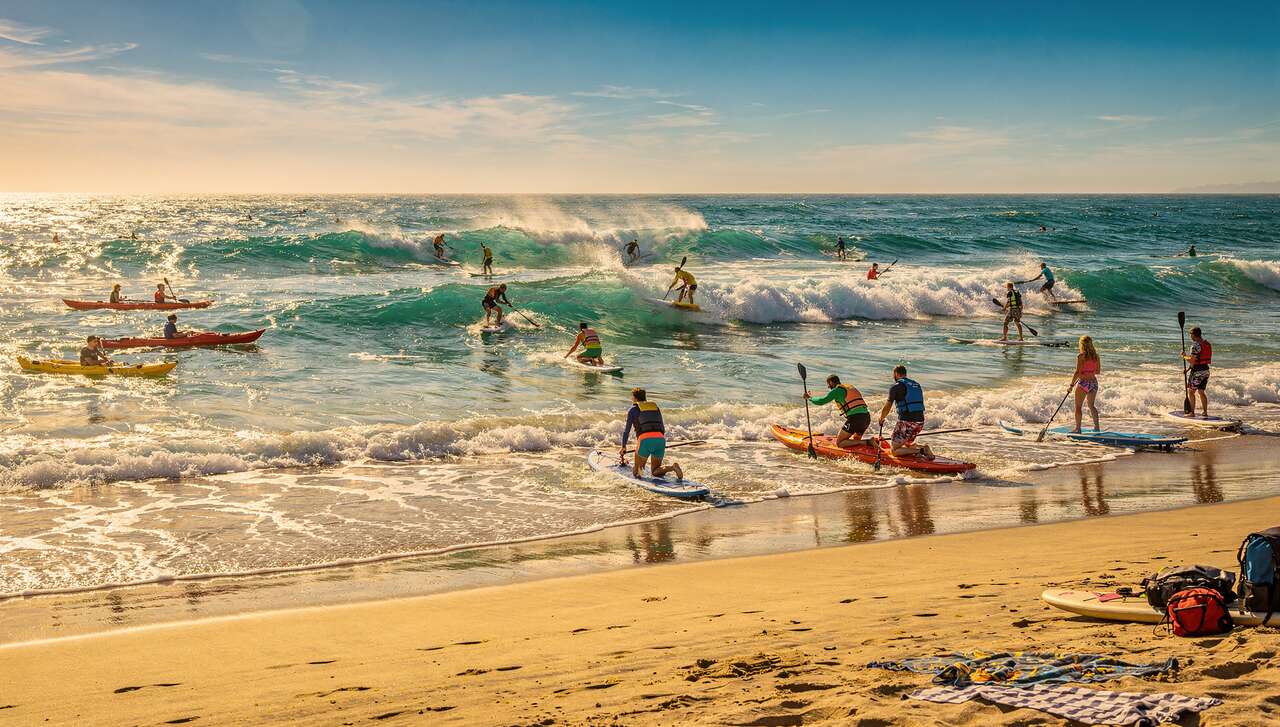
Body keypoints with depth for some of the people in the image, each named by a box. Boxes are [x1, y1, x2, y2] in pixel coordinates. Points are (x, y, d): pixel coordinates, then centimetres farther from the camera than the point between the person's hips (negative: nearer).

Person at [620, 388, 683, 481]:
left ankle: (638, 469, -23)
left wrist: (623, 447, 30)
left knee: (636, 472, 13)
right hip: (660, 439, 4)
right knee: (655, 472, 13)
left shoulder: (633, 409, 17)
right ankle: (673, 467, -16)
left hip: (645, 440, -3)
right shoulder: (656, 407, 28)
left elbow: (626, 430, 17)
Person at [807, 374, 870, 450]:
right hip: (867, 418, 8)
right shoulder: (851, 388, 27)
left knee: (839, 443, -1)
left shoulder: (837, 390, 2)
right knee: (855, 441, 27)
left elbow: (821, 401, 0)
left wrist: (810, 397, 16)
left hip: (855, 418, -8)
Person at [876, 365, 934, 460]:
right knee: (907, 444, 29)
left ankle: (920, 451, -21)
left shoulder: (895, 387, -3)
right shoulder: (917, 385, 19)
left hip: (906, 421, -7)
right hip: (920, 421, 7)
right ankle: (923, 447, 0)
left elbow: (887, 407, -3)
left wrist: (881, 419, 16)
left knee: (894, 450, -2)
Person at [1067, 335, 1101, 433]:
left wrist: (1071, 385, -11)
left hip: (1083, 383, -6)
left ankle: (1078, 428, 3)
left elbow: (1077, 372, -16)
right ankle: (1096, 426, 22)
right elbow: (1098, 371, 12)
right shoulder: (1095, 356, 4)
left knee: (1078, 406, 5)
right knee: (1091, 405, 21)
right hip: (1093, 382, 6)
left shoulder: (1081, 356, -13)